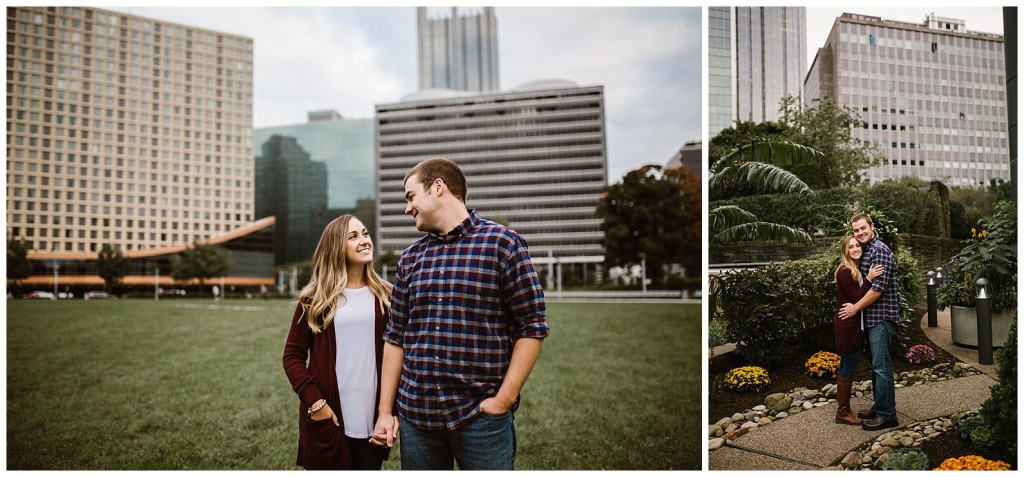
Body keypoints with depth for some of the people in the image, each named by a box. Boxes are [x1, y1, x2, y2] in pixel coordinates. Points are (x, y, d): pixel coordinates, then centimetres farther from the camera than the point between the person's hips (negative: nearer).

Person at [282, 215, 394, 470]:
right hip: (328, 417, -2)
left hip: (372, 417, 2)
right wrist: (313, 401, -10)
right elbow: (293, 356, 1)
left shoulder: (385, 296, 5)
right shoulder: (314, 299, 0)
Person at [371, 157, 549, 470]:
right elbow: (396, 337, 12)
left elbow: (532, 327, -6)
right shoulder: (409, 258, 10)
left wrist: (504, 399, -12)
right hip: (415, 414, 4)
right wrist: (385, 411, 8)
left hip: (480, 416, -4)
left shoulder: (503, 244, -5)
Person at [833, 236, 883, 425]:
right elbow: (856, 297, -19)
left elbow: (860, 295, 13)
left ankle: (845, 409, 22)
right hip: (848, 325, -10)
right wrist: (868, 279, -24)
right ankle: (842, 412, 5)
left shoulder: (857, 270, 13)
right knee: (847, 367, -3)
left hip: (855, 325, 10)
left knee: (848, 367, 14)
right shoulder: (845, 271, -16)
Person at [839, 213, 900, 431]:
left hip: (882, 316, -10)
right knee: (876, 365, 15)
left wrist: (856, 307, -12)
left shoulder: (880, 250, -15)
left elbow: (878, 288, -20)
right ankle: (879, 407, 24)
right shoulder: (866, 250, 15)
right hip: (872, 316, 10)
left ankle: (887, 415, -1)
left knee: (882, 366, -6)